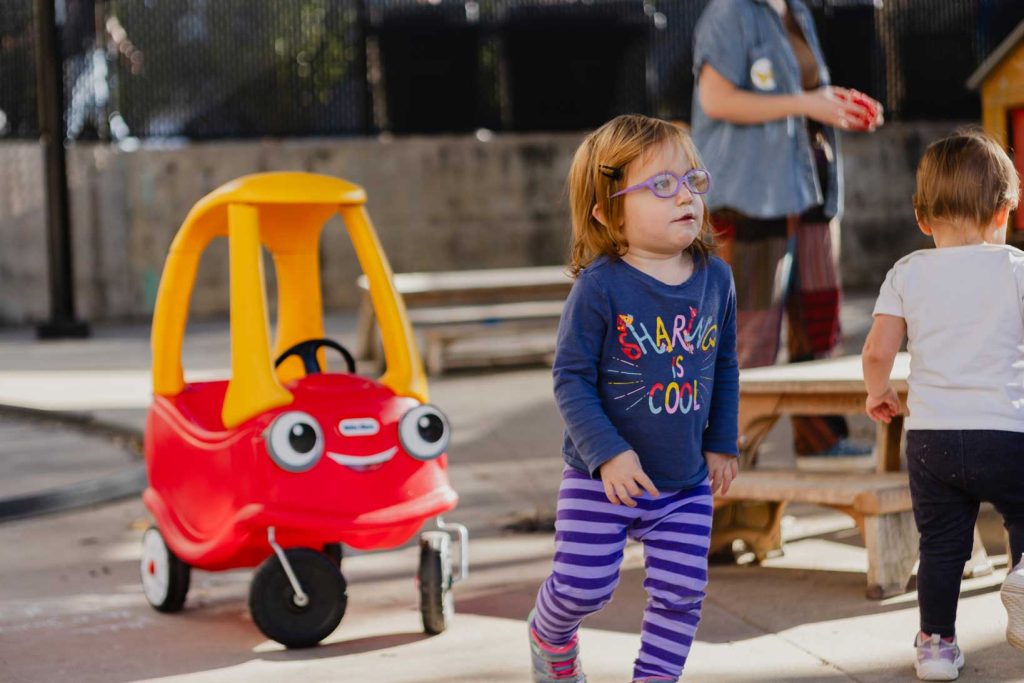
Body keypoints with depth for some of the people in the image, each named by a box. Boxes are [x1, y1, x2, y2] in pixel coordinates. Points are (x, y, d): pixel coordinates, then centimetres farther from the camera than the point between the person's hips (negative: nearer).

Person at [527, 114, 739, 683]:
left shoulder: (715, 277, -2)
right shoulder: (600, 286, -18)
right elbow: (570, 378, -15)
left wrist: (721, 443, 12)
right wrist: (608, 453, -21)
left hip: (687, 481, 4)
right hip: (602, 477, -4)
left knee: (680, 592, 2)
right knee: (583, 584, 0)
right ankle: (550, 635, 34)